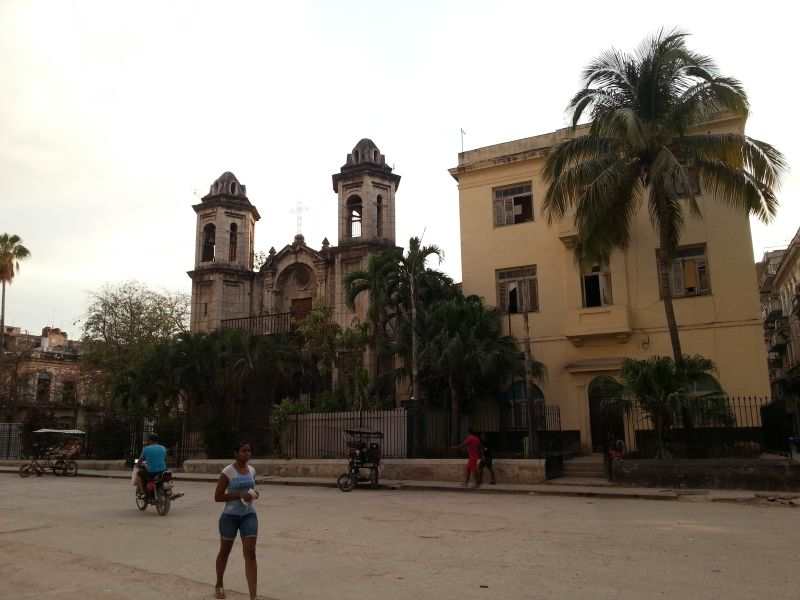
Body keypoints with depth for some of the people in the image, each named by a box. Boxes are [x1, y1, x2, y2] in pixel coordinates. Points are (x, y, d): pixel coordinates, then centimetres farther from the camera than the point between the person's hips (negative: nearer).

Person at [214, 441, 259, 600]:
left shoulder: (252, 470, 4)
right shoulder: (228, 472, -13)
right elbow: (217, 497, -13)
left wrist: (253, 494, -3)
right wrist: (239, 495, -22)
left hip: (249, 515, 3)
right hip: (230, 516, -3)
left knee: (250, 554, -7)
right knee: (225, 551, 17)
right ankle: (219, 585, 43)